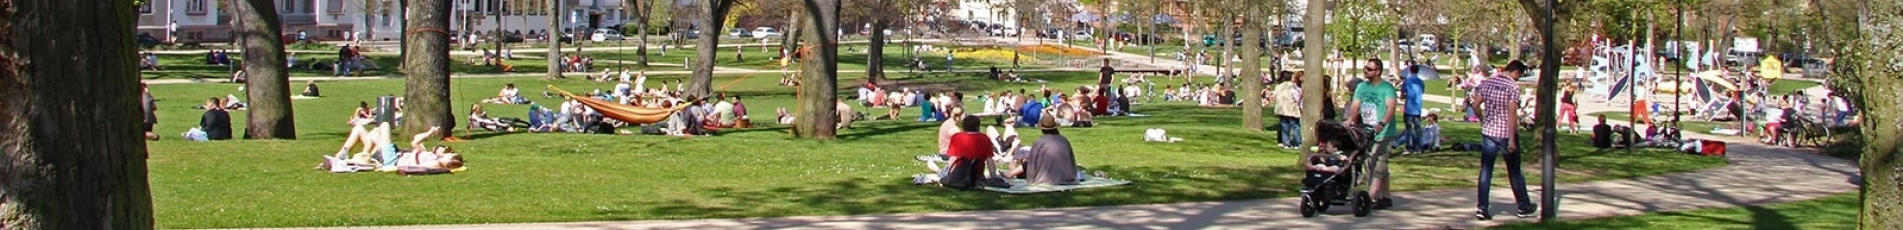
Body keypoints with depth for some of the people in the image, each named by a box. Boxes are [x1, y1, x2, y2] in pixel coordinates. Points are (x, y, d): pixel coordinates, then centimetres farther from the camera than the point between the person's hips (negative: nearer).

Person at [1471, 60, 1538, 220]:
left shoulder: (1486, 83, 5)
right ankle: (1524, 207, 23)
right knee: (1514, 171, 10)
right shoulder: (1513, 86, -12)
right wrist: (1512, 139, -18)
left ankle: (1482, 208, -2)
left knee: (1485, 171, 4)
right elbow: (1512, 112, -18)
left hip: (1488, 132, 4)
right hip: (1506, 134, -4)